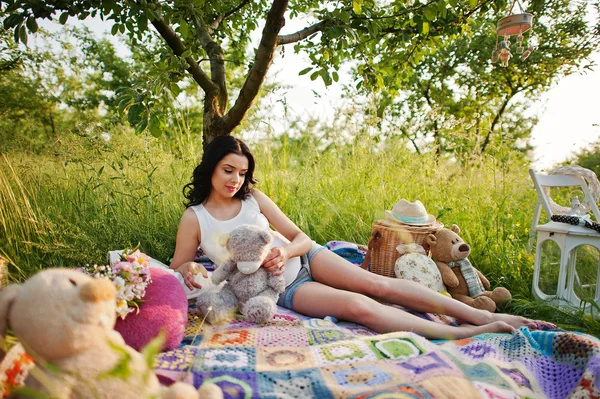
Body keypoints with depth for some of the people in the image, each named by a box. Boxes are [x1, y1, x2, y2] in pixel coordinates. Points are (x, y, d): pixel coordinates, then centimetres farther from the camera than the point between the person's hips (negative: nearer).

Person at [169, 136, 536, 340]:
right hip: (282, 288, -3)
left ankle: (485, 315, -10)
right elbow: (177, 266, 4)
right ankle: (466, 335, -23)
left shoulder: (254, 198, 2)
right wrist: (189, 271, -20)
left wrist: (285, 252, -21)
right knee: (356, 305, -25)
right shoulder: (194, 218, -4)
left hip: (303, 258, 3)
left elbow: (301, 237, 2)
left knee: (378, 284, -15)